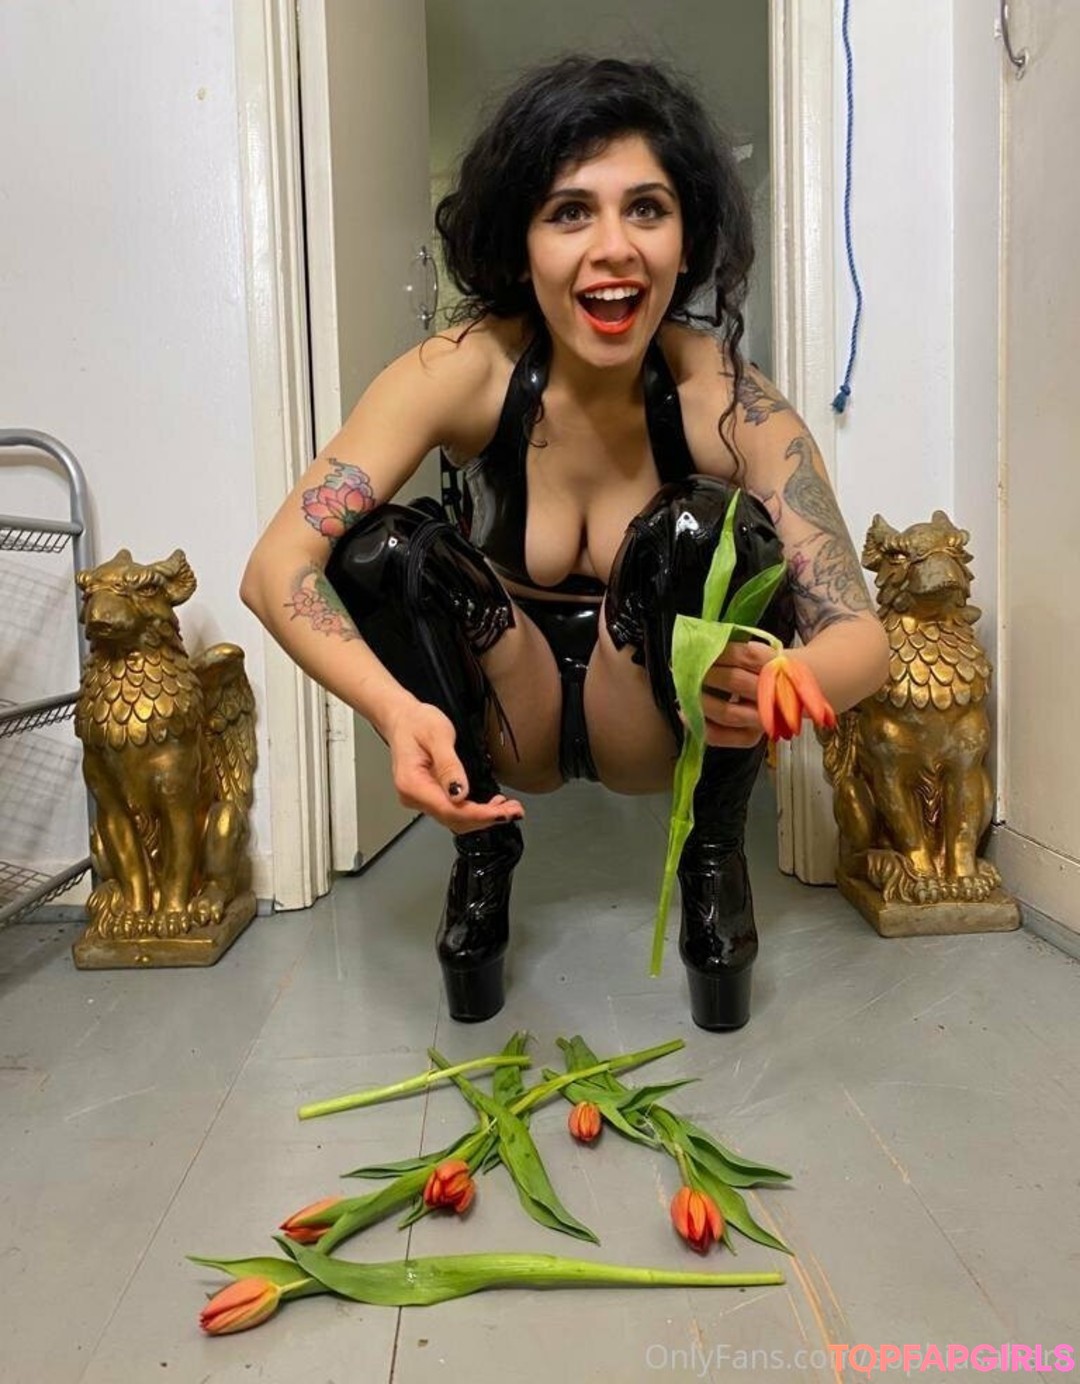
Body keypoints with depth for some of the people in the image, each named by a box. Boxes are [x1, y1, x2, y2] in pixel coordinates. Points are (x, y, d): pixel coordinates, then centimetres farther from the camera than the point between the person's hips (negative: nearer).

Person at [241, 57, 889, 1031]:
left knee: (708, 528, -28)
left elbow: (861, 634, -24)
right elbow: (277, 568, -27)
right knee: (378, 547, -25)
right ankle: (483, 848, -3)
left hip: (652, 725, 0)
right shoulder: (466, 370, -22)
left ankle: (717, 857, -5)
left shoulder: (726, 400, -21)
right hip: (510, 717, 1)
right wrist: (395, 710, -46)